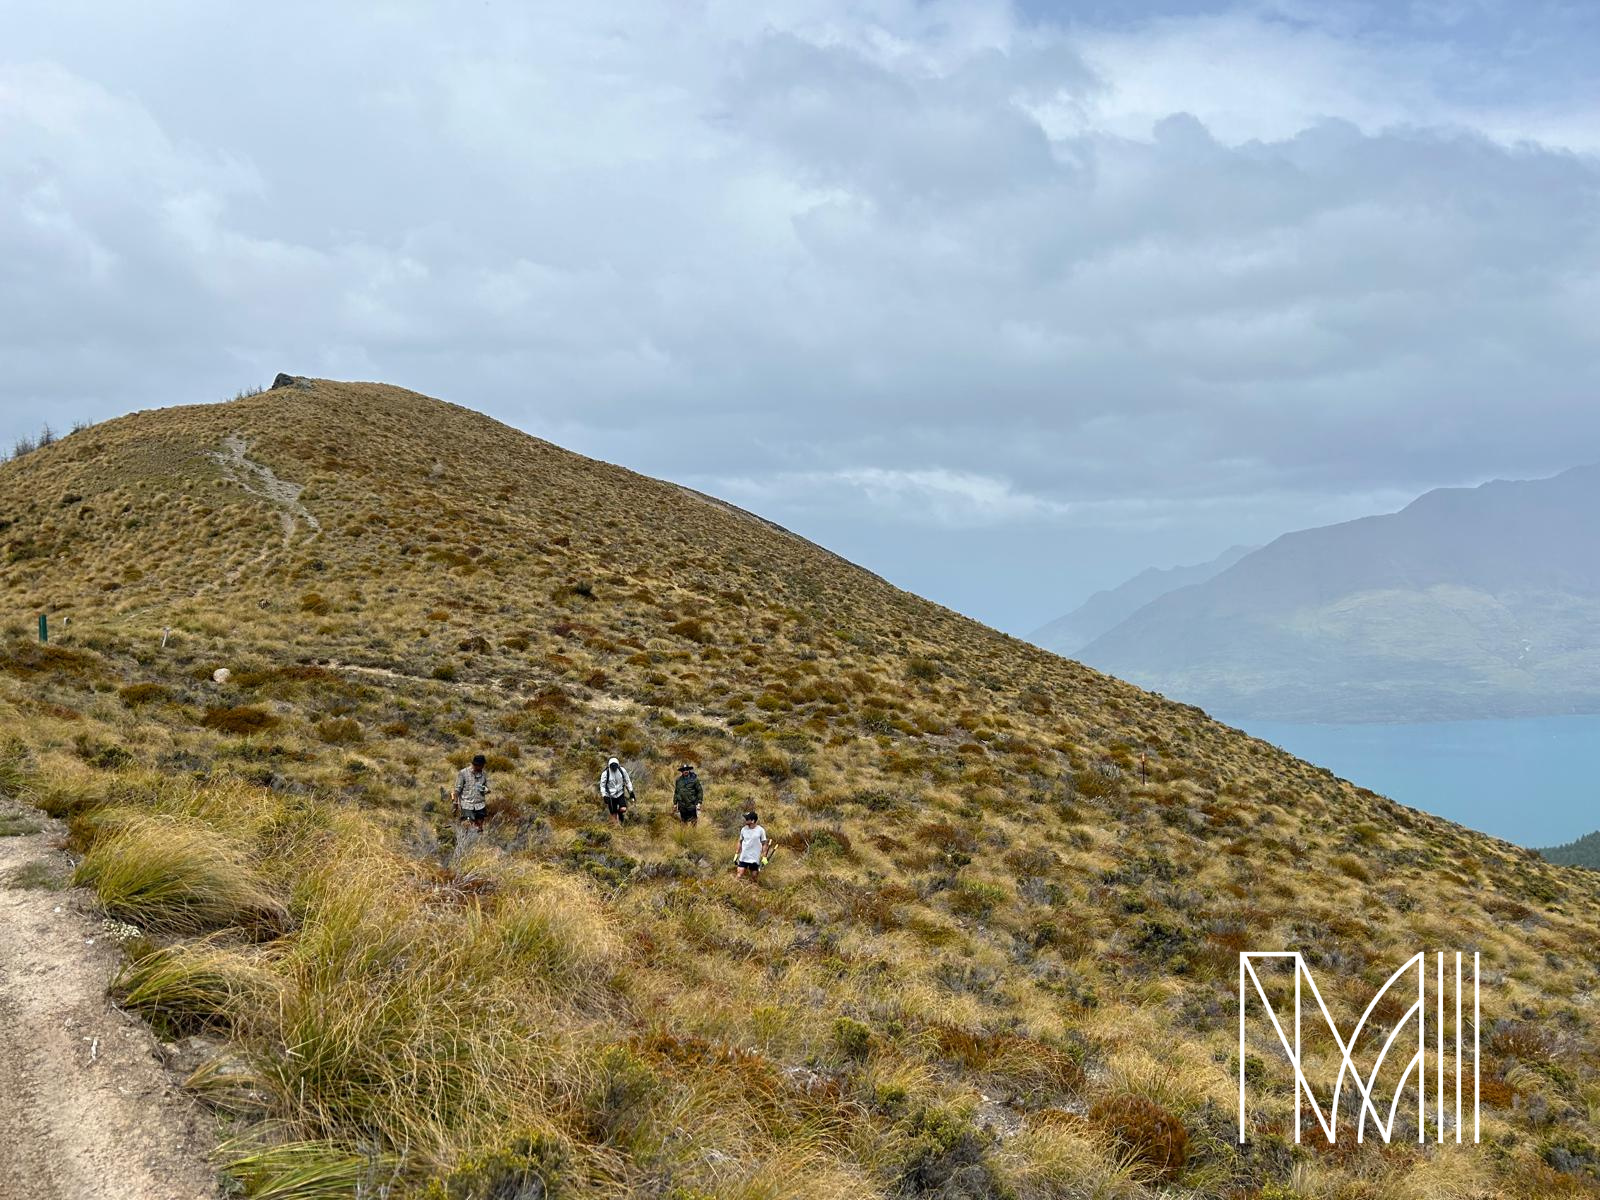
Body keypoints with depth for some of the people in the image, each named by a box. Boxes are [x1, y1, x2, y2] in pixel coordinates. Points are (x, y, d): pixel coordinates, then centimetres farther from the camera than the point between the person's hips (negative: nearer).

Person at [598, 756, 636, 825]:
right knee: (614, 814, 2)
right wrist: (604, 796, -14)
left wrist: (631, 792, 6)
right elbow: (602, 785, -5)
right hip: (611, 796, -1)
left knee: (623, 809, -16)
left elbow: (628, 781, 5)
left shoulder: (622, 770, -8)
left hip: (620, 793, 1)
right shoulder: (605, 773, -14)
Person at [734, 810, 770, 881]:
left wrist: (764, 857, -6)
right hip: (743, 858, 2)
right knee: (739, 876, -5)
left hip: (755, 859, -2)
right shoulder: (743, 830, 1)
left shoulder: (760, 830, -9)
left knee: (753, 877, 6)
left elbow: (764, 844, -2)